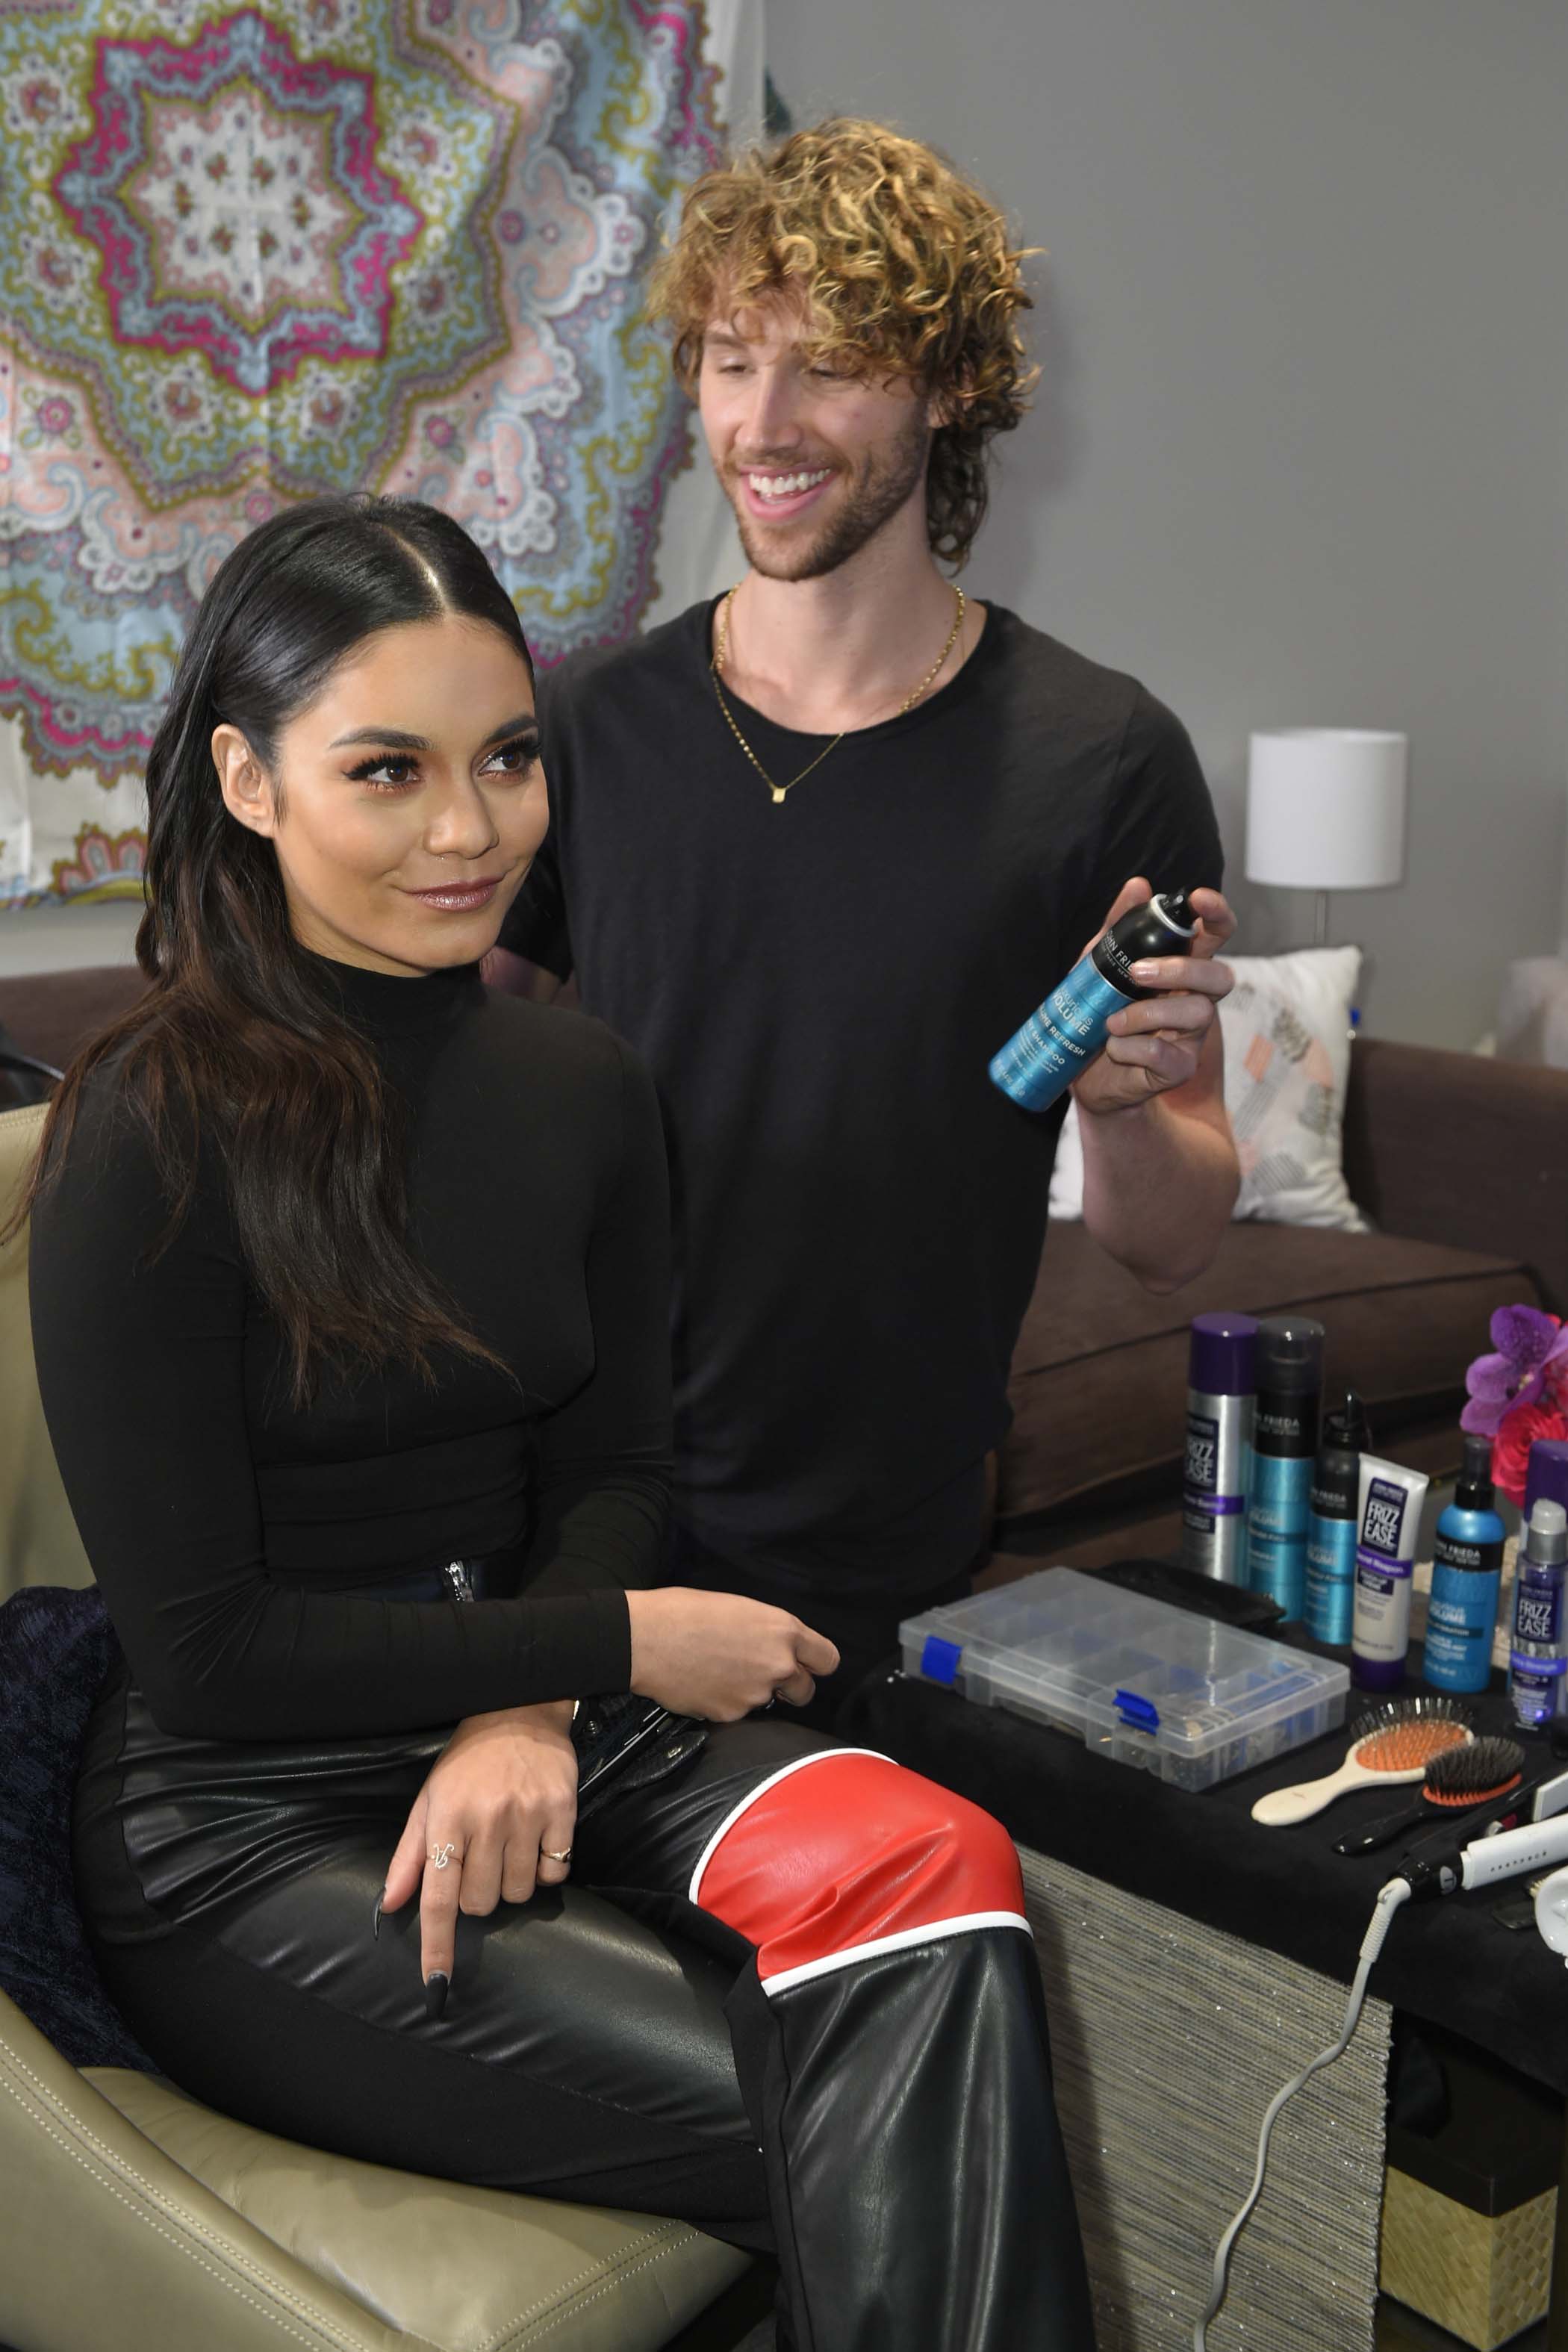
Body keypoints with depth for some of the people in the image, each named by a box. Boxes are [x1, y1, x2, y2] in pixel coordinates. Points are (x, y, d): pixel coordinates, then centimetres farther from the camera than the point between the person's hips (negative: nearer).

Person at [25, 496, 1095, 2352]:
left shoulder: (580, 1085, 3)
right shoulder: (160, 1129, -14)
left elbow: (608, 1468, 8)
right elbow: (203, 1648, -13)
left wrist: (528, 1712, -12)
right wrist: (621, 1646, -12)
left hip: (528, 1724, 5)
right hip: (245, 1832, -5)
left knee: (924, 1865, -24)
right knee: (851, 2136, -21)